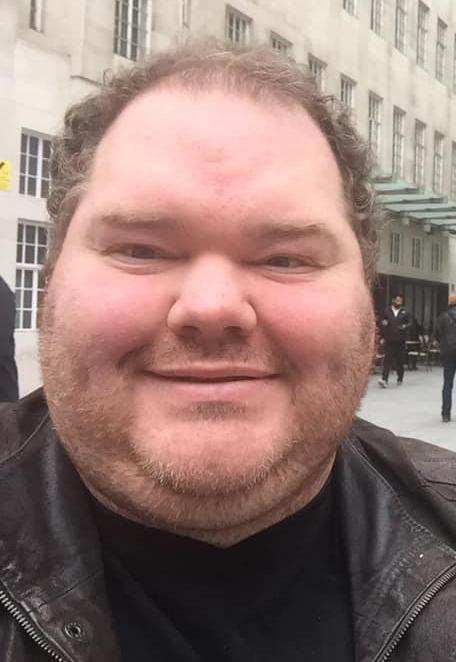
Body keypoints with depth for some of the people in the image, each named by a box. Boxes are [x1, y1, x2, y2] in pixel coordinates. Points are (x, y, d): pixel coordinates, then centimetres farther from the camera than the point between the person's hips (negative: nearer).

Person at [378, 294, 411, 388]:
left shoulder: (404, 312, 6)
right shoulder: (387, 311, 6)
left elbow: (410, 323, 4)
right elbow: (382, 324, 8)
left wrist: (404, 326, -16)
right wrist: (383, 336, -1)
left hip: (400, 340, 1)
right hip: (389, 340, -1)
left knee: (400, 360, 8)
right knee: (388, 359, -8)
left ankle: (400, 379, 23)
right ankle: (384, 379, -15)